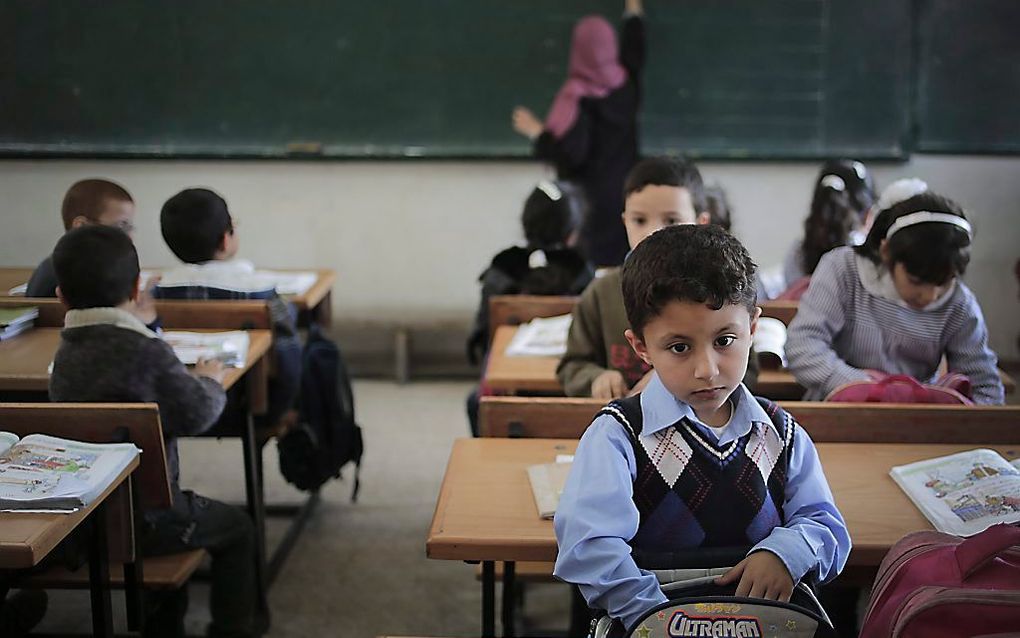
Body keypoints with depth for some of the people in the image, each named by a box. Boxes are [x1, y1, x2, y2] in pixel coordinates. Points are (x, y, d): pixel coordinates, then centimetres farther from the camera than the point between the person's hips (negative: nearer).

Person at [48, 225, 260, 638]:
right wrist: (210, 381, 5)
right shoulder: (146, 351, -22)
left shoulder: (65, 353, 0)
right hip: (141, 520, -7)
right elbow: (198, 414, -14)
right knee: (237, 529, 17)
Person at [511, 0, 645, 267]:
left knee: (593, 266, -5)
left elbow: (568, 152, -20)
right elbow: (634, 51, 24)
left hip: (590, 196, -6)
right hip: (625, 192, 6)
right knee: (622, 264, 8)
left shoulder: (577, 96, -15)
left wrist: (535, 130, -4)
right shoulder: (625, 82, 2)